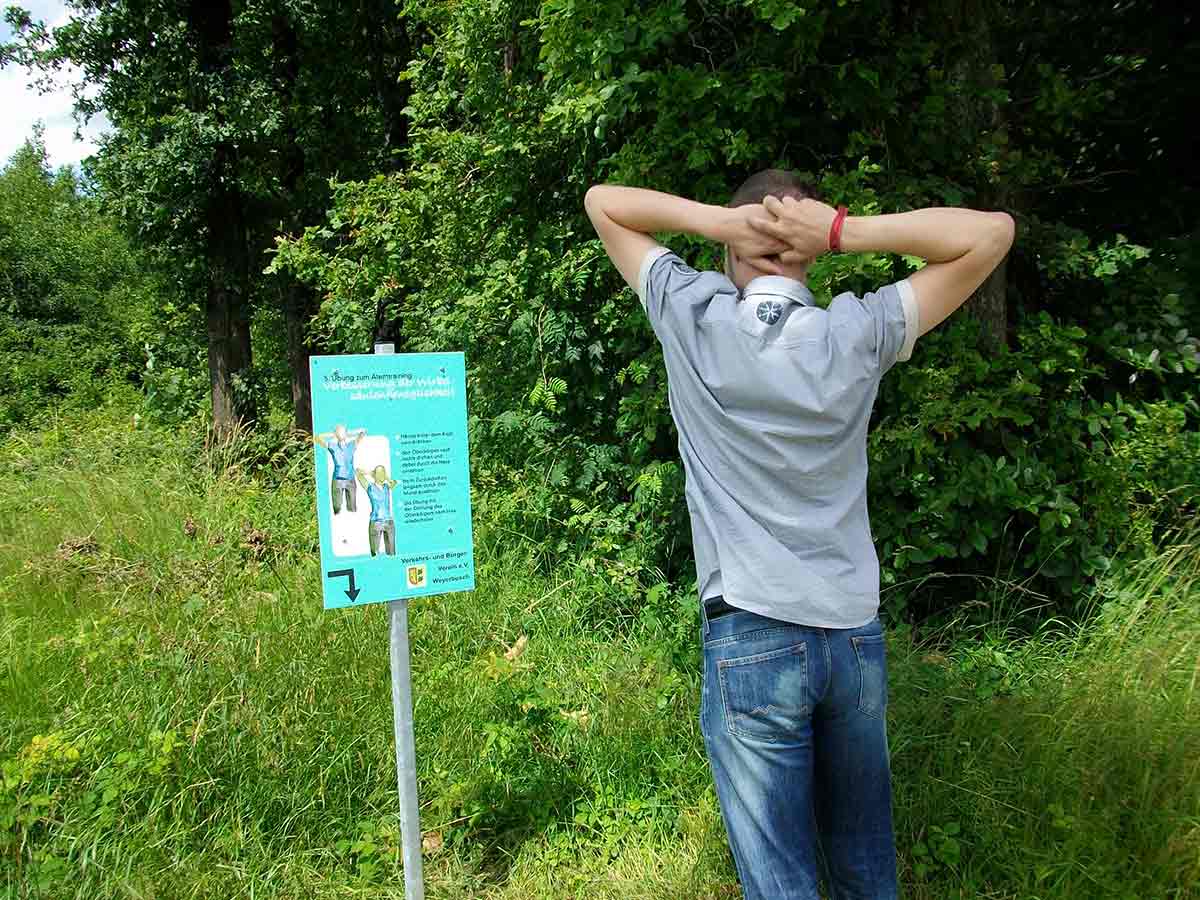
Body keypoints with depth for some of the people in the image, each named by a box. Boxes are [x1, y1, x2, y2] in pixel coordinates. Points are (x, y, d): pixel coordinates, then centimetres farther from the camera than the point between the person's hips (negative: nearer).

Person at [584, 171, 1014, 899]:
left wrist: (715, 218, -7)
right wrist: (845, 230, -5)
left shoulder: (694, 318, -5)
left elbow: (602, 201, 8)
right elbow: (992, 232, 5)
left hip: (750, 640, -2)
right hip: (856, 636, 3)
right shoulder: (860, 333, -3)